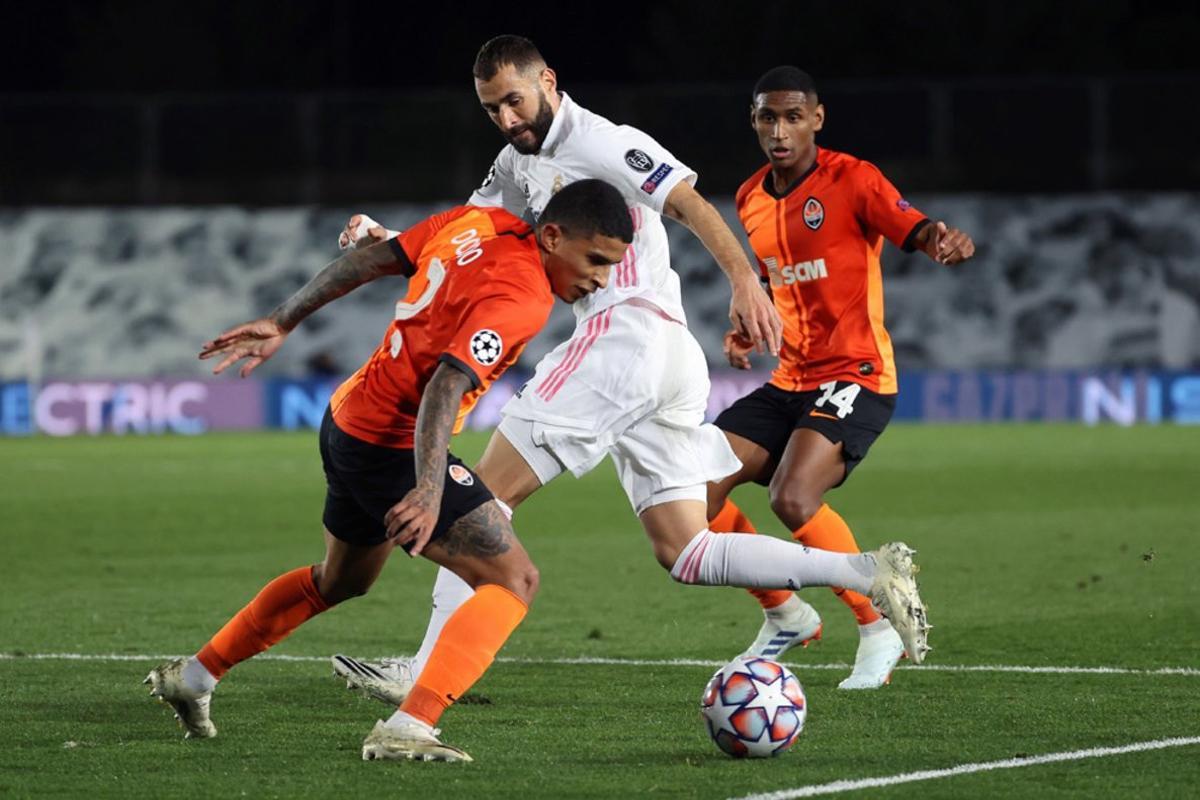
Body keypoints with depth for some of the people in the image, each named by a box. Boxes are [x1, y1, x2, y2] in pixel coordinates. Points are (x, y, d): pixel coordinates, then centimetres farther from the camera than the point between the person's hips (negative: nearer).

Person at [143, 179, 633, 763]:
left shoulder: (480, 224, 3)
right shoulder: (522, 298, -22)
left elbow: (368, 261, 9)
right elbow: (447, 382, -34)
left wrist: (282, 322, 16)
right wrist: (428, 490, -43)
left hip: (349, 419, 10)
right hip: (395, 446, -10)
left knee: (341, 579, 31)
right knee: (513, 580, -12)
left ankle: (191, 677, 42)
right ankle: (407, 730, -23)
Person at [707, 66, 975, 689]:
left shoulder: (852, 180, -11)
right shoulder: (751, 199, 10)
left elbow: (919, 233, -23)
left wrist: (946, 244, -46)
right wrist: (746, 328, 9)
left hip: (855, 376, -7)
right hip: (789, 381, 7)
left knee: (792, 499, -28)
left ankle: (881, 627, -8)